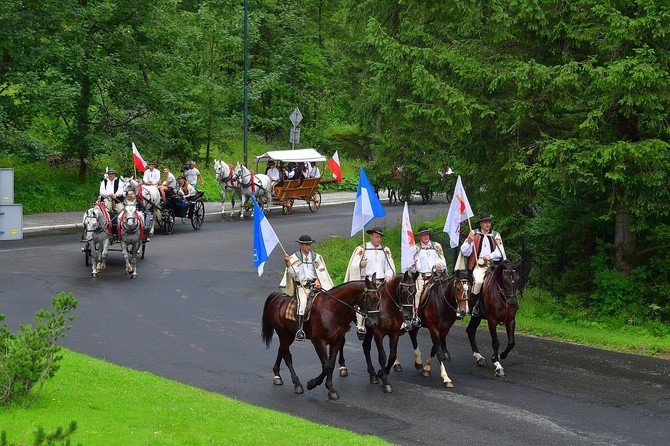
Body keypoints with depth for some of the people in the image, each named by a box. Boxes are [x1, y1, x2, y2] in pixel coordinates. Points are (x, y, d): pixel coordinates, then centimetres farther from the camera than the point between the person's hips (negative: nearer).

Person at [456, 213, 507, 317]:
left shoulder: (496, 236, 17)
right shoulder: (474, 234, 12)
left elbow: (500, 252, 6)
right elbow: (465, 252, 6)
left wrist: (490, 256, -12)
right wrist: (469, 241, -11)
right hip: (478, 265, -2)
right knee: (479, 281, -32)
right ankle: (474, 305, -18)